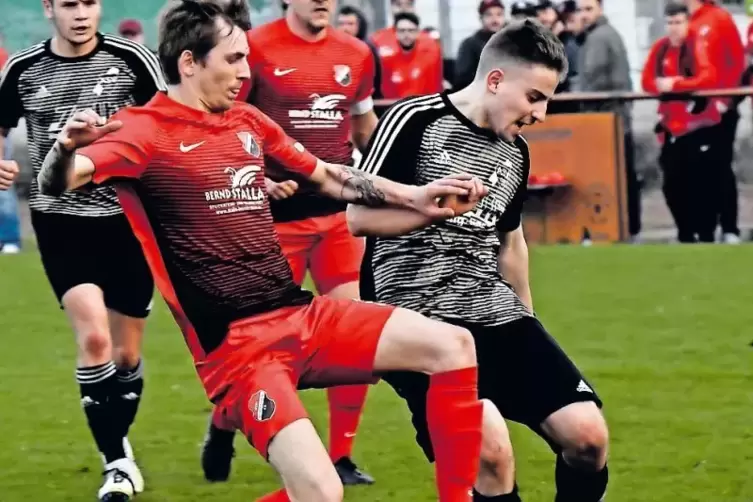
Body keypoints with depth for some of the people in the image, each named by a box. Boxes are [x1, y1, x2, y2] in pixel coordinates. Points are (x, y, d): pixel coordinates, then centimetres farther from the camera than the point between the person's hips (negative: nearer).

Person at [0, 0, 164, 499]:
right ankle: (116, 461, -10)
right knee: (94, 335, -19)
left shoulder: (131, 60, -5)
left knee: (126, 351, 10)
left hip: (127, 219, 1)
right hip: (60, 221, -1)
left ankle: (119, 449, 33)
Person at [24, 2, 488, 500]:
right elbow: (57, 183, -21)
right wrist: (67, 148, -44)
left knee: (453, 345, -6)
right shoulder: (146, 130, -6)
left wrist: (414, 197, 22)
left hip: (302, 316, 7)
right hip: (233, 343, -7)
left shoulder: (248, 121, 15)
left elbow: (327, 176, 30)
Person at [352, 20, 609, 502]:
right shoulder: (415, 122, -7)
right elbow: (359, 216, -10)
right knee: (488, 445, -27)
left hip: (497, 314, 7)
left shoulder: (516, 151, 14)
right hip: (419, 316, -7)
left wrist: (527, 328, 30)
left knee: (587, 434, -7)